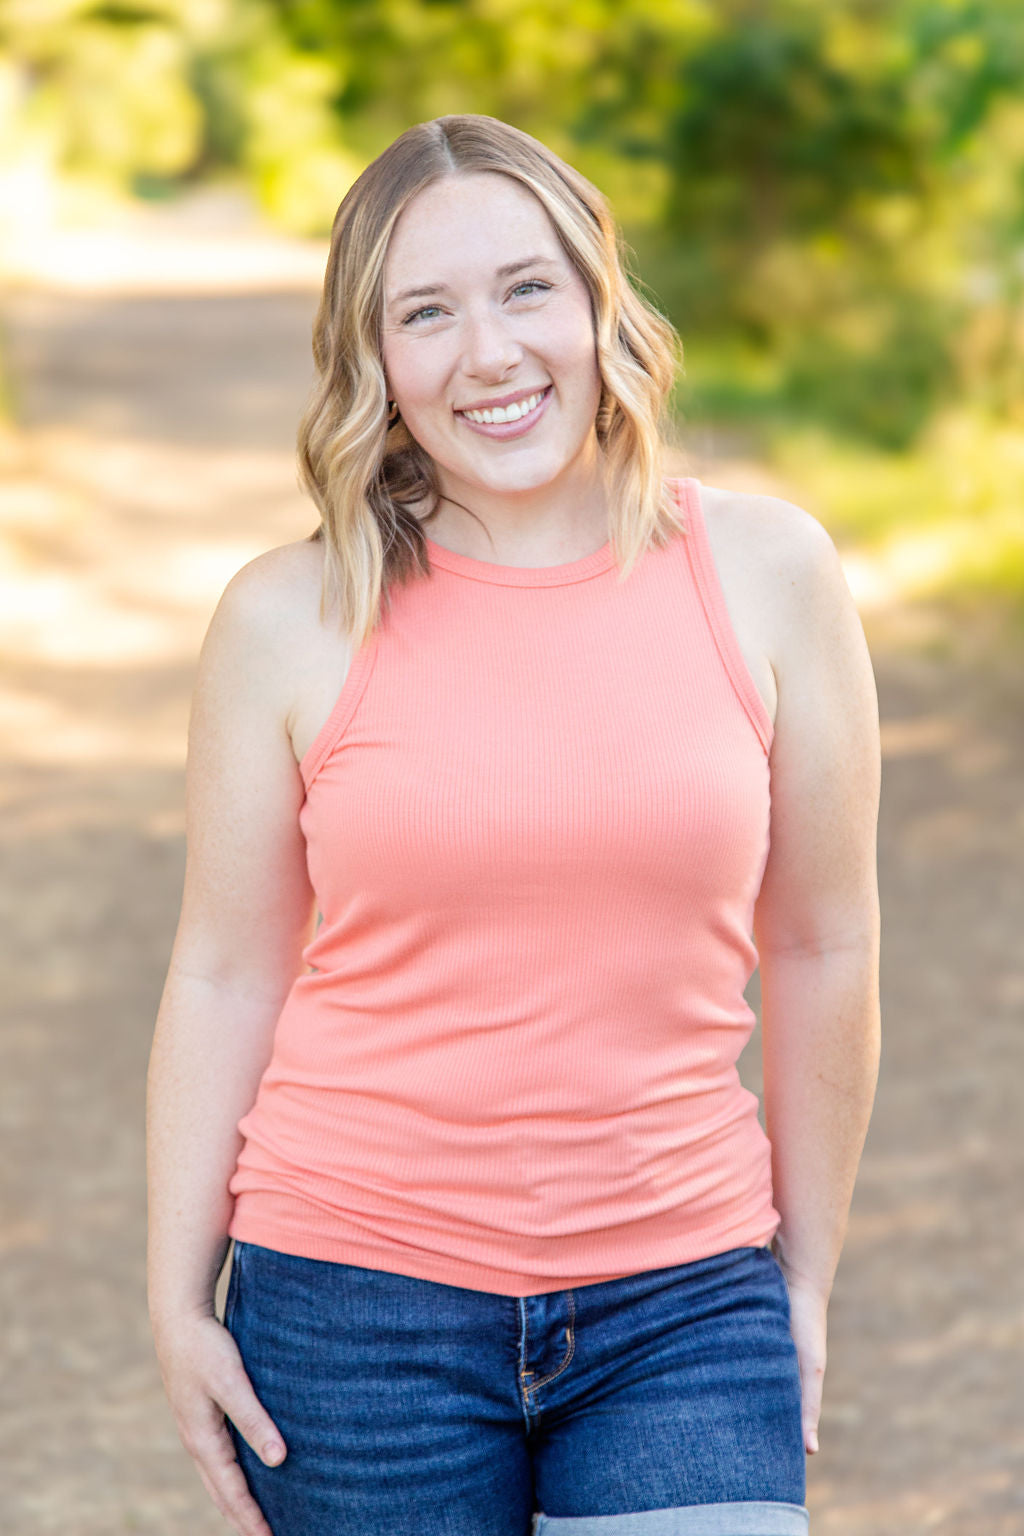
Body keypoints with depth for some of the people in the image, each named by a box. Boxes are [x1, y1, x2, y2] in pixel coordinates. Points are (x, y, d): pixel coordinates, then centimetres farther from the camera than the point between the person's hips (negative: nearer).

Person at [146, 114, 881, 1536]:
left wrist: (806, 1278, 10)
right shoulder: (291, 619, -3)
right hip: (355, 1299, 0)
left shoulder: (764, 574, -1)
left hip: (681, 1308, 1)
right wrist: (178, 1306, 2)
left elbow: (822, 948, 6)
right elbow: (225, 974, 3)